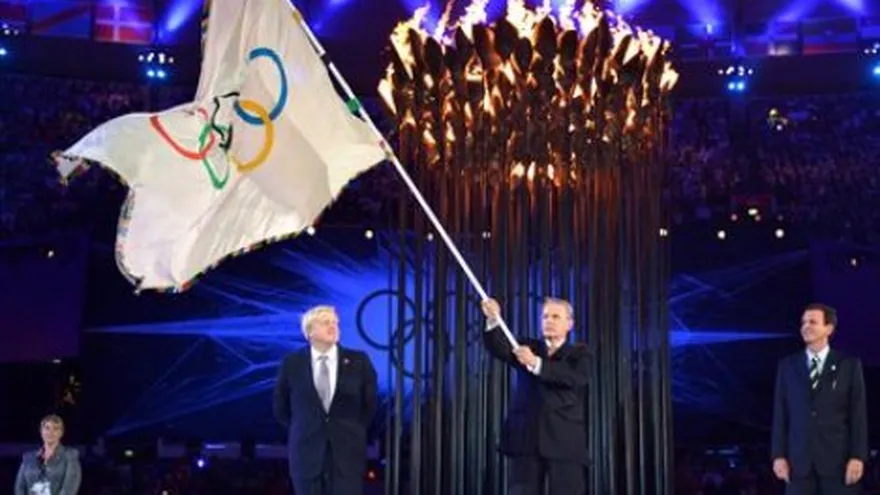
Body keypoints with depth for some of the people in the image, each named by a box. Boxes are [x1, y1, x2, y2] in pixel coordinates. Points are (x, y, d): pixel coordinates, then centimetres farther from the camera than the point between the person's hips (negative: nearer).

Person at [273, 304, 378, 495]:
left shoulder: (358, 361, -2)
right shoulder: (292, 363, -1)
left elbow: (370, 403, 10)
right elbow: (281, 407, 11)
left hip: (348, 451, 0)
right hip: (307, 451, 0)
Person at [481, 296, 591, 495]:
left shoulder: (579, 353, 9)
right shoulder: (527, 347, 15)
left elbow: (576, 377, -13)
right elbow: (500, 349, -5)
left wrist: (536, 363, -24)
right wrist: (493, 321, -25)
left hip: (565, 441, -2)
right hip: (527, 439, 2)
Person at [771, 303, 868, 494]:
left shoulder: (849, 365, 3)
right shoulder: (787, 366, 8)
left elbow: (858, 414, 0)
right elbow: (780, 414, 6)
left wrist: (857, 456, -7)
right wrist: (779, 455, 0)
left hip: (838, 459, -1)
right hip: (799, 460, 2)